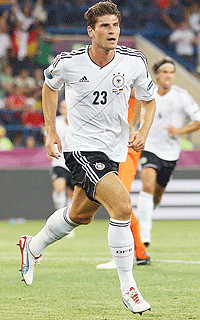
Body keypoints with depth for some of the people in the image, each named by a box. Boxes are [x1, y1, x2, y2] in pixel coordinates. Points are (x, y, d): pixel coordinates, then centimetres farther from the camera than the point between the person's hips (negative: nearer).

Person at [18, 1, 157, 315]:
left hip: (113, 151, 5)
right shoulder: (68, 62, -12)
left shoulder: (134, 61, -8)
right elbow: (50, 86, 11)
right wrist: (51, 131, 7)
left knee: (80, 215, 22)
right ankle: (128, 289, -13)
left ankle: (33, 247, 51)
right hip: (81, 148, -5)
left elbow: (149, 100, 8)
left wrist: (143, 131, -10)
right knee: (122, 206, -24)